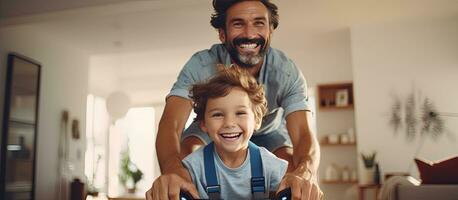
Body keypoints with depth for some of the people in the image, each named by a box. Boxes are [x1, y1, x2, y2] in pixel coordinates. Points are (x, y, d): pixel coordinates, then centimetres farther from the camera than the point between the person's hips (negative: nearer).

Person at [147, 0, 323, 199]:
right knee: (186, 150, -30)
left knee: (294, 168, -28)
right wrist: (171, 169, -68)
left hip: (267, 132, 0)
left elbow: (303, 133, -41)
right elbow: (170, 122, -44)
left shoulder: (287, 72, -30)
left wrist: (304, 173, -66)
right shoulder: (200, 66, -32)